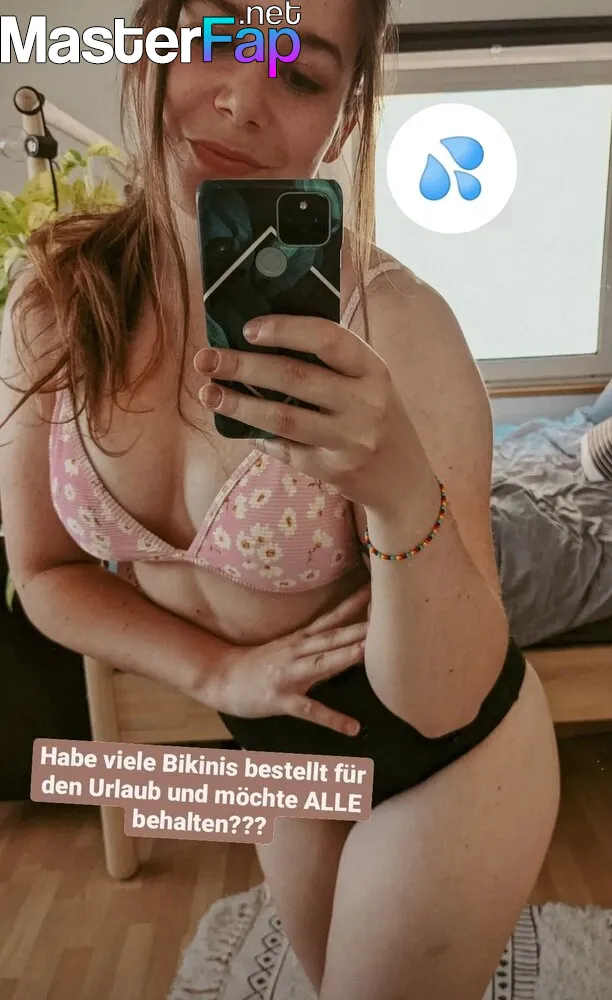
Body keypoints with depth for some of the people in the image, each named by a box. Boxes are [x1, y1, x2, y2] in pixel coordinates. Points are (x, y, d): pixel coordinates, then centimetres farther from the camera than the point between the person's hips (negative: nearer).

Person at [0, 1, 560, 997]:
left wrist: (403, 489, -44)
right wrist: (219, 671, -18)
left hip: (449, 760, -4)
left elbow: (441, 704, -27)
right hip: (281, 746, 5)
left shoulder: (393, 323, -30)